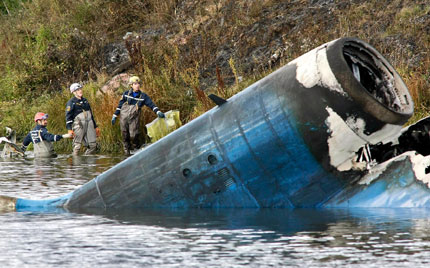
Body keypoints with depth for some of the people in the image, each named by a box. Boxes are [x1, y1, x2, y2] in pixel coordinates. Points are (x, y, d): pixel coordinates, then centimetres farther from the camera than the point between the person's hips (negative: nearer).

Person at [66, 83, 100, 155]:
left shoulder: (85, 101, 20)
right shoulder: (71, 102, -2)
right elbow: (68, 116, -9)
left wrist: (95, 127, 27)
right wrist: (69, 129, -19)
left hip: (89, 124, 6)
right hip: (79, 125, -6)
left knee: (93, 145, 1)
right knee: (77, 146, -8)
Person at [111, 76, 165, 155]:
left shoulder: (143, 96, 2)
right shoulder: (126, 94, 2)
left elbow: (151, 104, -4)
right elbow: (119, 106, 9)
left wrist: (158, 112, -20)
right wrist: (114, 116, 10)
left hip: (134, 119, -1)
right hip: (124, 118, 1)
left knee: (134, 136, -10)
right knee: (125, 136, 6)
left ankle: (137, 149, 12)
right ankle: (126, 149, 23)